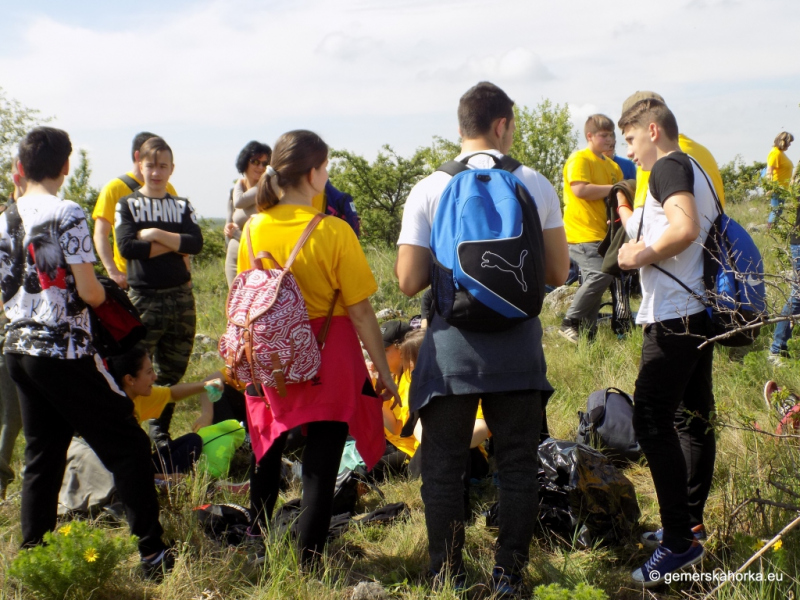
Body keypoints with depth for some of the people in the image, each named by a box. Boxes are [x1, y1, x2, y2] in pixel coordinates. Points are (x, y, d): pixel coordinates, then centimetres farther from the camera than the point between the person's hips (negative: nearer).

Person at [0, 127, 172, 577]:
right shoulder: (67, 214, -12)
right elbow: (89, 292, -16)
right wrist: (103, 291, 5)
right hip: (65, 352, -7)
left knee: (42, 456, 15)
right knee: (128, 444, 0)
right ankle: (153, 552, 0)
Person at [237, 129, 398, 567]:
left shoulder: (254, 228, -3)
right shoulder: (333, 232, -16)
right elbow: (360, 310, -13)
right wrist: (383, 370, -3)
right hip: (328, 364, -5)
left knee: (267, 457, 22)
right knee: (320, 466, 5)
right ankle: (308, 565, 10)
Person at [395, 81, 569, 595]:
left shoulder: (430, 190, -5)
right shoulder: (537, 185, -1)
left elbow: (410, 281, -8)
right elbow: (558, 273, 2)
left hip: (452, 346, -1)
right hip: (519, 346, 1)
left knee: (444, 467, 11)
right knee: (517, 465, 13)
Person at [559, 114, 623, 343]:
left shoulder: (612, 165, 18)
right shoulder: (579, 159, -8)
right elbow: (580, 190, -22)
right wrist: (613, 189, -17)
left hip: (601, 234, 9)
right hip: (583, 233, -9)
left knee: (593, 282, 9)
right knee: (601, 274, -23)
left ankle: (587, 334, 16)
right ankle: (570, 323, -13)